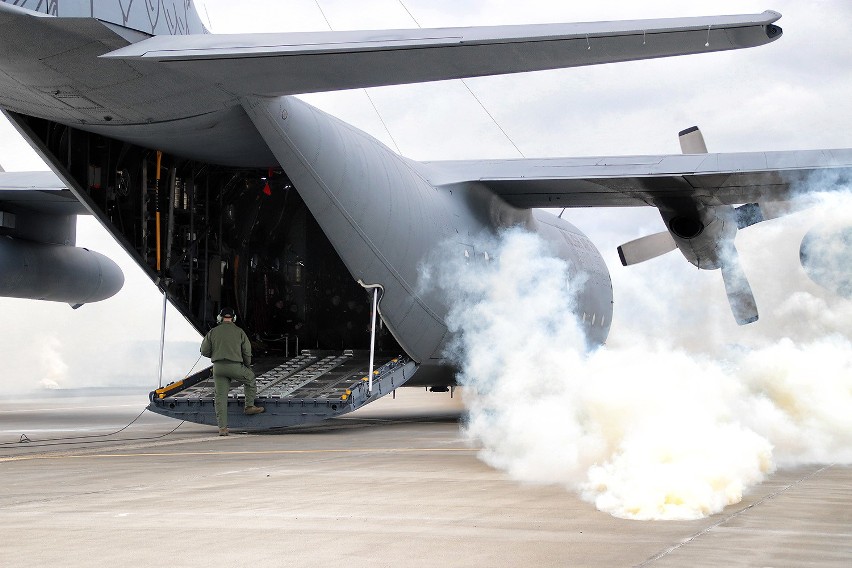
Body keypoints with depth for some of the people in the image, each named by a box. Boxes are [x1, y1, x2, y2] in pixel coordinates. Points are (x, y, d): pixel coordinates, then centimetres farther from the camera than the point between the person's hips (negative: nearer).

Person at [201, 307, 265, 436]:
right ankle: (249, 406, 26)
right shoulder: (239, 332, 3)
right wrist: (247, 366, 20)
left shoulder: (213, 332, 6)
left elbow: (204, 351, 5)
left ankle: (222, 427, -4)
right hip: (235, 367, -2)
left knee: (221, 397, 2)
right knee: (250, 379, 27)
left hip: (218, 367, 2)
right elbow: (247, 352, 3)